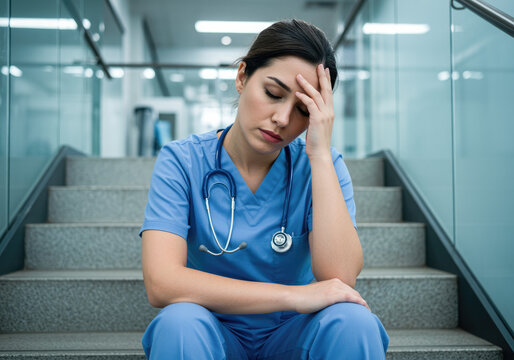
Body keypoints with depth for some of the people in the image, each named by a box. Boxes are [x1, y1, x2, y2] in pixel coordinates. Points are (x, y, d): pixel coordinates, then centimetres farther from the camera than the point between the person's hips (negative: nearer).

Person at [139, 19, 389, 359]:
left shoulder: (320, 165, -7)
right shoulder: (182, 162, -11)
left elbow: (340, 278, -22)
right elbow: (161, 283, -25)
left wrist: (321, 153, -24)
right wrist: (295, 295, -27)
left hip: (292, 332, 2)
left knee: (352, 321, -27)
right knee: (180, 321, -33)